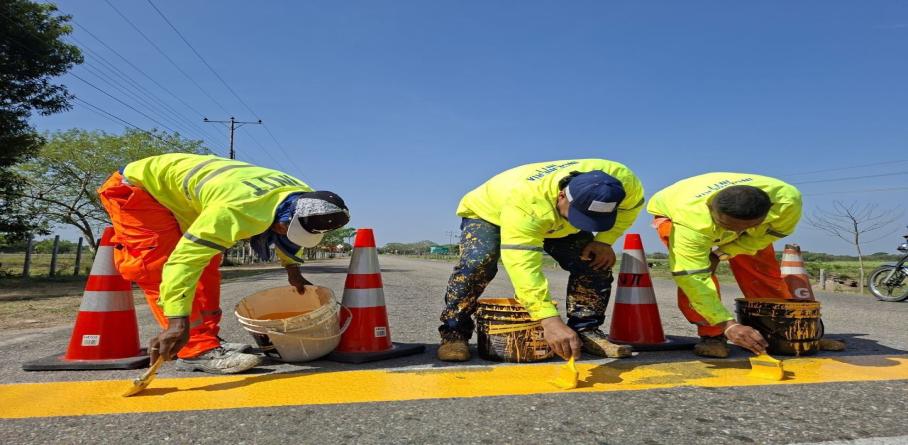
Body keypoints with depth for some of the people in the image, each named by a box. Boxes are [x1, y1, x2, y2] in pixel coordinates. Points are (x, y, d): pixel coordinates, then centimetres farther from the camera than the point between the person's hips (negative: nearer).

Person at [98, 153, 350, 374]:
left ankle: (206, 340, 13)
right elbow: (185, 259, -45)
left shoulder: (304, 196, -13)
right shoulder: (238, 210, -42)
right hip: (136, 189, -9)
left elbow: (288, 239, 10)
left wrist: (292, 269, 14)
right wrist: (177, 322, -49)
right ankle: (197, 351, -20)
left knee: (207, 266, 6)